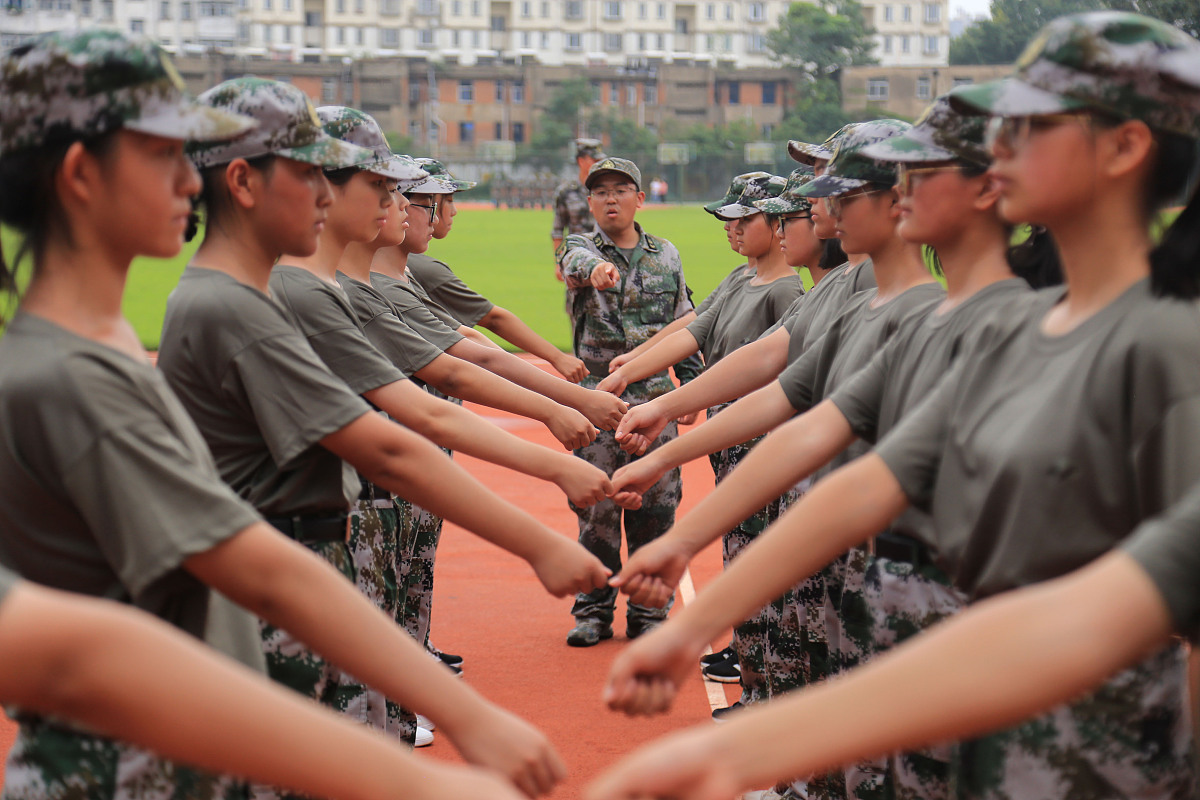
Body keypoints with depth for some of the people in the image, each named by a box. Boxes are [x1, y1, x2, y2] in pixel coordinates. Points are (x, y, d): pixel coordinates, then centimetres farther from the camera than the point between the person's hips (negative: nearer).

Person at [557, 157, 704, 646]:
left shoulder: (666, 256, 10)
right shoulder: (579, 249, 1)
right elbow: (576, 263, -26)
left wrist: (692, 384, 8)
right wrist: (595, 268, -50)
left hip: (656, 400, 2)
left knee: (656, 508, 5)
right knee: (596, 509, 3)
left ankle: (648, 611, 16)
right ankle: (593, 610, 16)